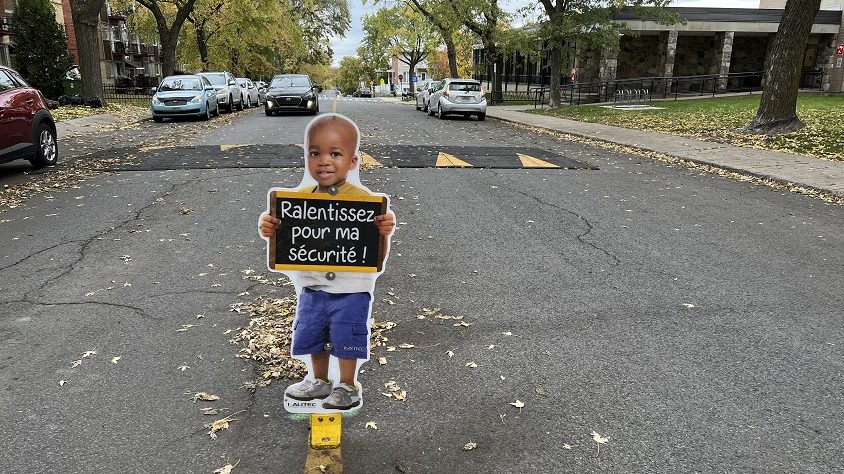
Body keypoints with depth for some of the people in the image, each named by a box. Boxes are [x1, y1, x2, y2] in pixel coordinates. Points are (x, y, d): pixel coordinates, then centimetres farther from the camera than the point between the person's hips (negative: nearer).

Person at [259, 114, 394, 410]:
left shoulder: (362, 199, -15)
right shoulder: (300, 198, -1)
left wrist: (385, 231, -34)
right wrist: (269, 230, -16)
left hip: (350, 288, -5)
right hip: (312, 286, 5)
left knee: (346, 340, 7)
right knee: (312, 336, 20)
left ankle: (348, 387, 30)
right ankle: (319, 381, 43)